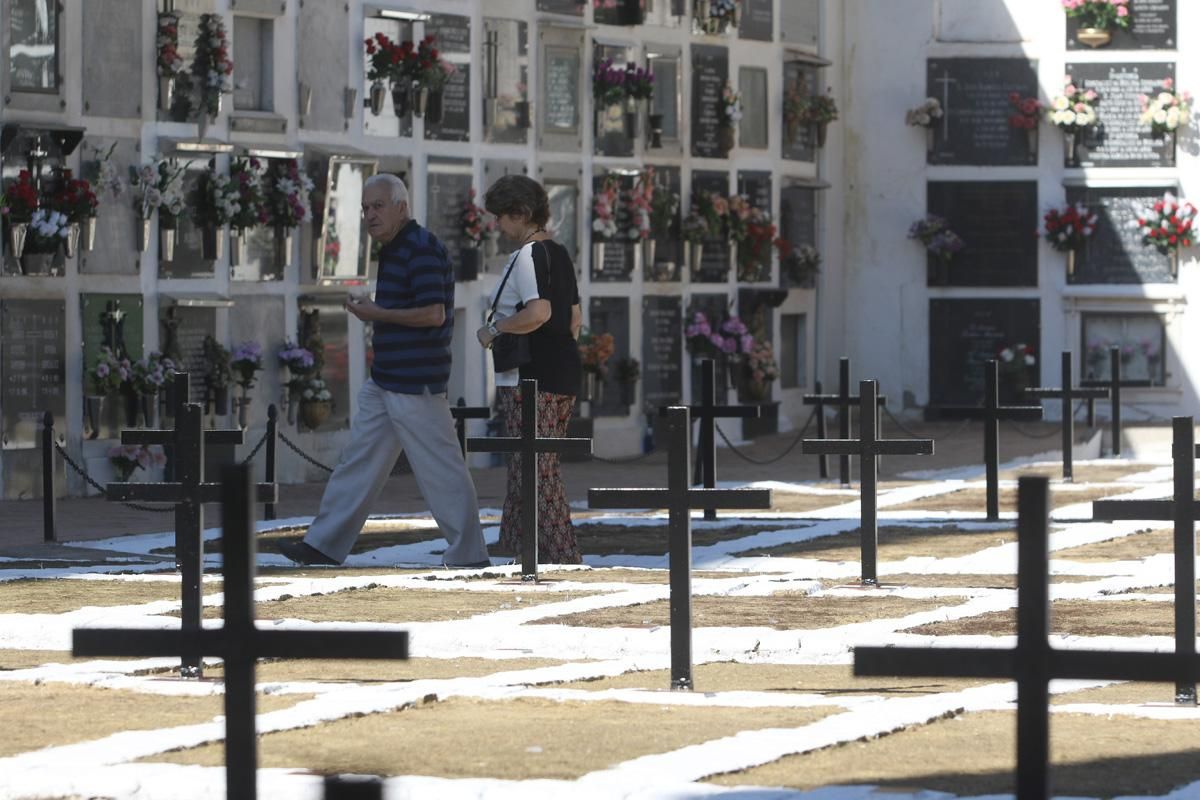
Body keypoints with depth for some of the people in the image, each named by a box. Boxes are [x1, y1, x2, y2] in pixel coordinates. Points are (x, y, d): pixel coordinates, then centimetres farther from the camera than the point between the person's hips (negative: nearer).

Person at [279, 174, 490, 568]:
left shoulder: (421, 249, -16)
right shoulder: (393, 249, 15)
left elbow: (434, 313, -23)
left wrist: (378, 314, -16)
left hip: (415, 386, -10)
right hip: (384, 381, 10)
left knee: (440, 469, -4)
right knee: (358, 461, 11)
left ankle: (469, 556, 2)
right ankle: (325, 546, 15)